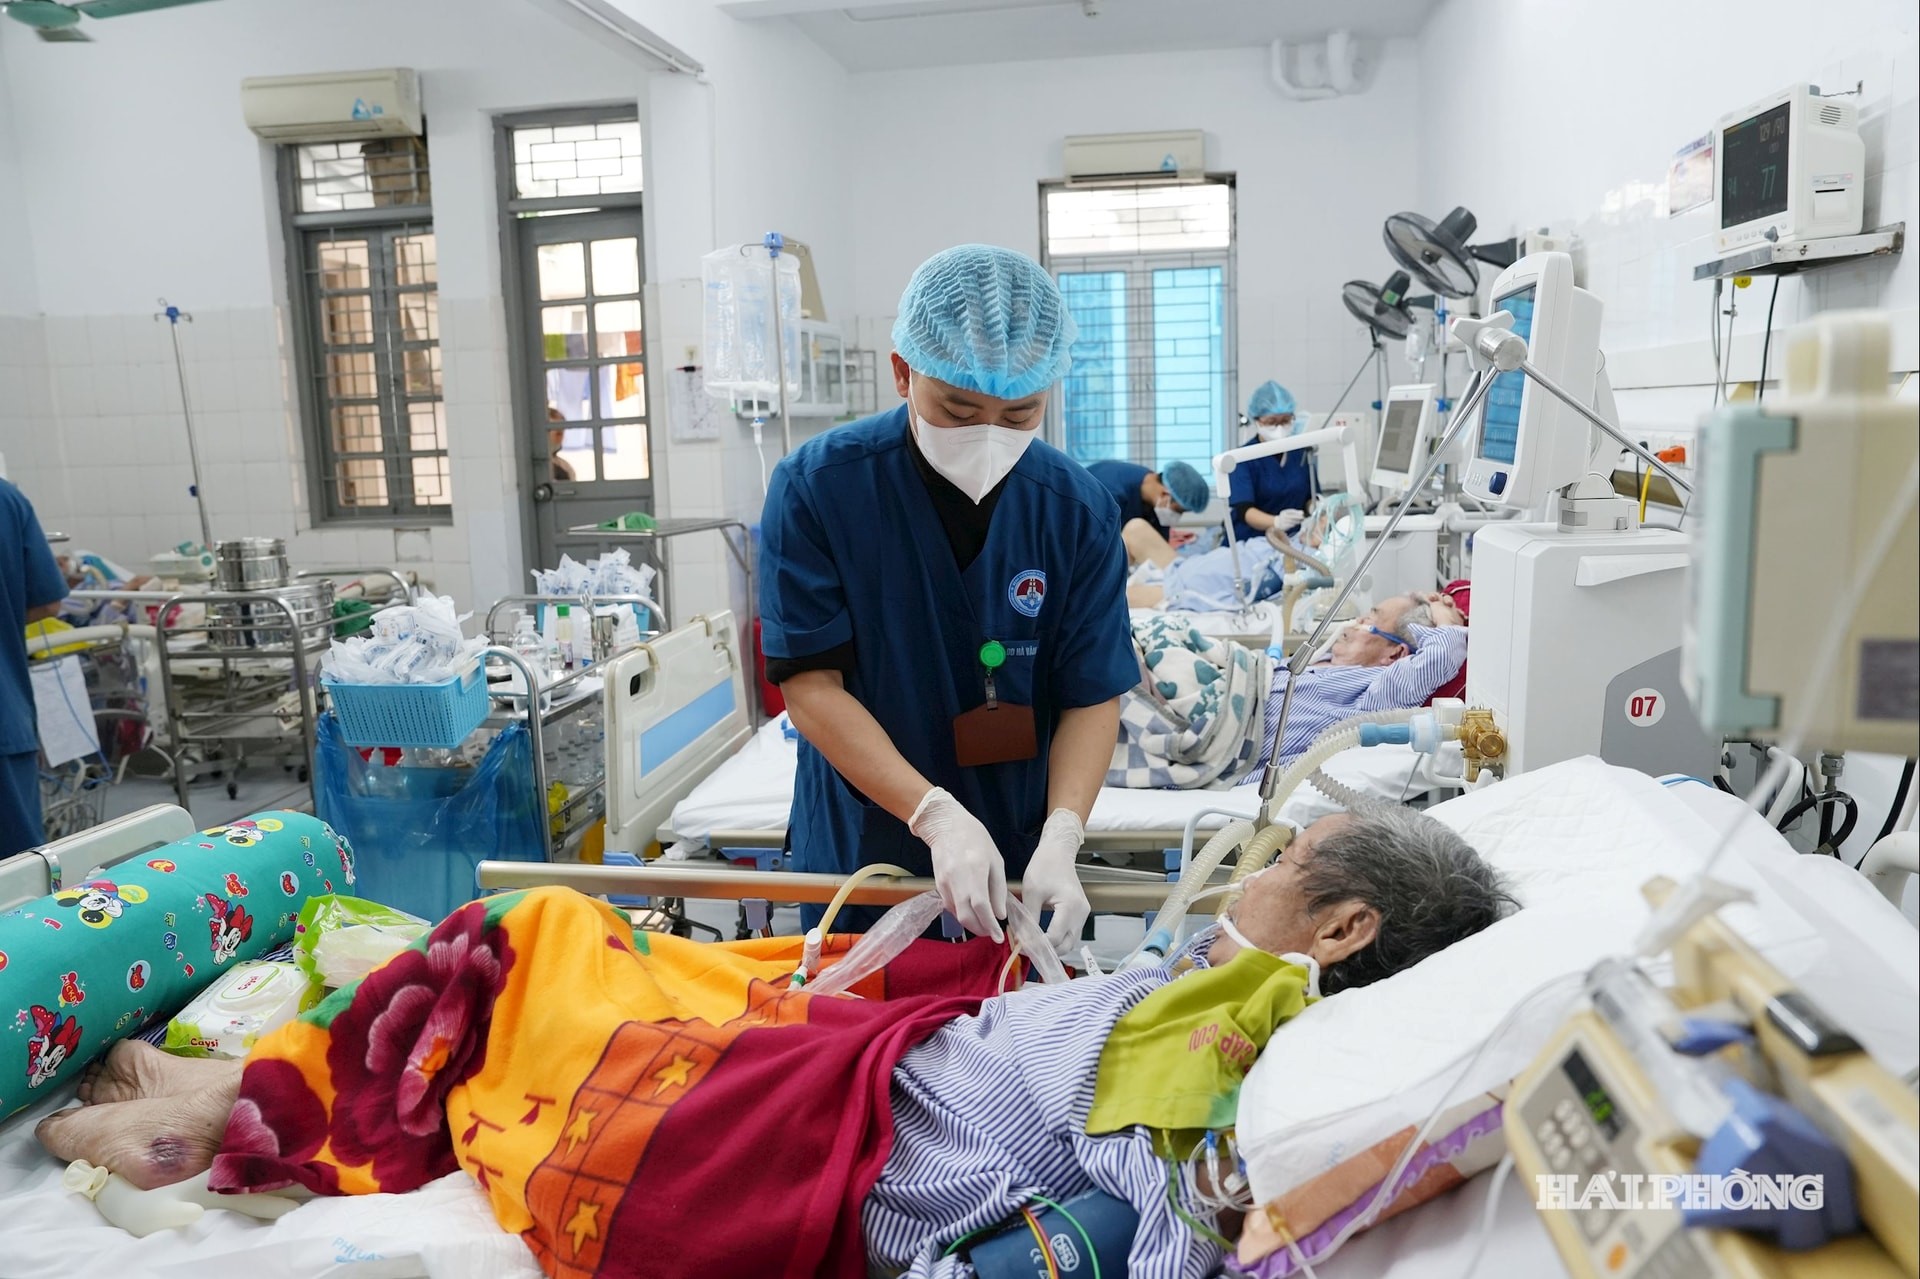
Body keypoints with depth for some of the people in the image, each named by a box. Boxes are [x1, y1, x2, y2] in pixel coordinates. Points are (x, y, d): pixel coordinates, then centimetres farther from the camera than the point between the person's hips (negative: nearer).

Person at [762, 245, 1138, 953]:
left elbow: (1092, 697, -8)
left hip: (1020, 867, 1)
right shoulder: (816, 487, -16)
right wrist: (936, 815, -27)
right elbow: (811, 684, -17)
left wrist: (1060, 841, -24)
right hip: (859, 857, -1)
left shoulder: (1079, 509, -11)